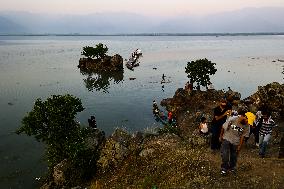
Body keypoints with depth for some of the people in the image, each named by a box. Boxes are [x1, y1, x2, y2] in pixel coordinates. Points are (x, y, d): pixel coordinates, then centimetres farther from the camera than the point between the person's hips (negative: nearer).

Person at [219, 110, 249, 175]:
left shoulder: (247, 126, -17)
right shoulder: (232, 119, -27)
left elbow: (243, 136, -7)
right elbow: (223, 127, -12)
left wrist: (239, 146, -3)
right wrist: (221, 136, 0)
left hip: (235, 142, 3)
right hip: (227, 139, -3)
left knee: (234, 156, 12)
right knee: (225, 154, -9)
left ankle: (232, 167, 36)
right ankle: (224, 168, 8)